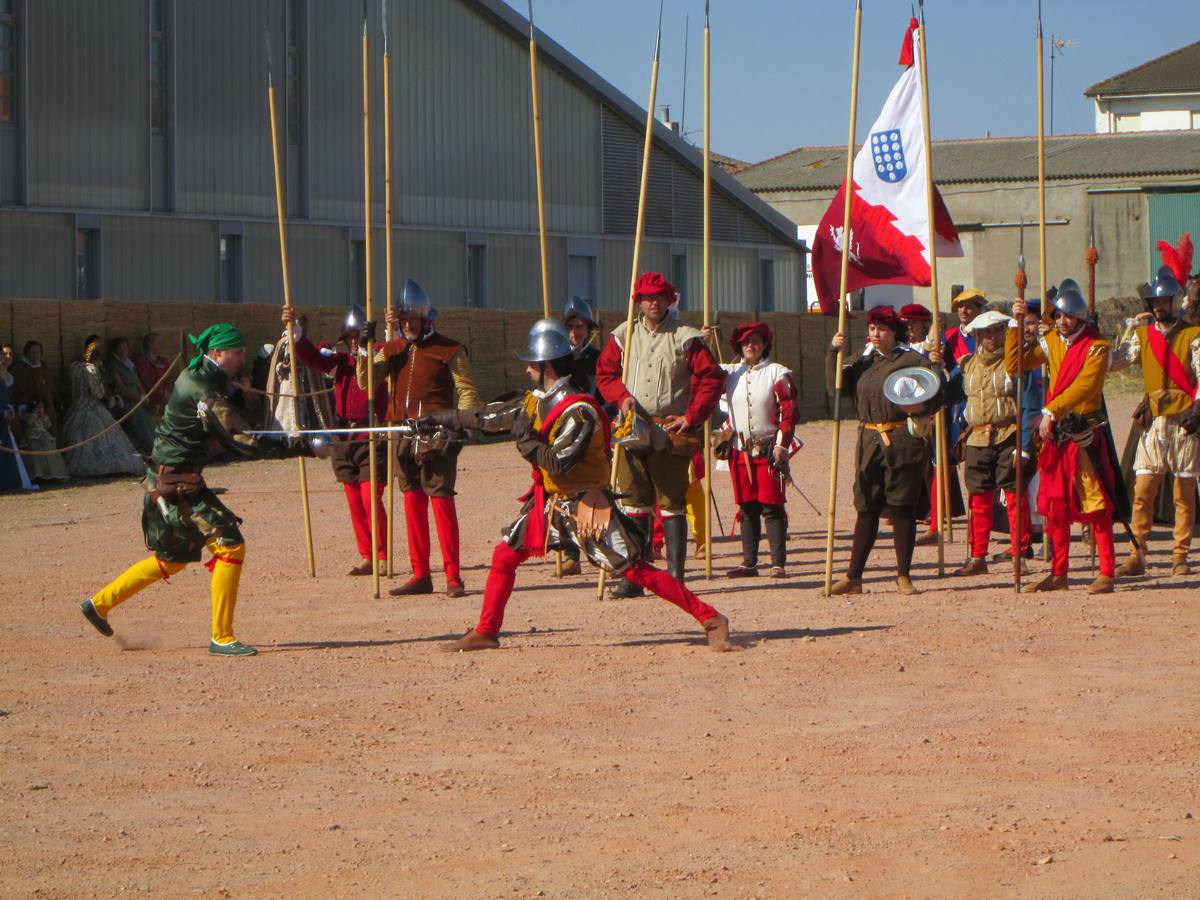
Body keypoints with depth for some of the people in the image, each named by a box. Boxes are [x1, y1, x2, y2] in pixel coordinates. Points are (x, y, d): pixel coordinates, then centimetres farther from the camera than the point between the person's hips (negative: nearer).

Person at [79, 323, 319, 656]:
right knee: (229, 544, -13)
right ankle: (221, 638, -10)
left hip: (168, 481, 10)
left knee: (173, 558, 21)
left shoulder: (194, 377, 10)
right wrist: (304, 447, -25)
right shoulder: (204, 392, -21)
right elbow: (244, 444, -25)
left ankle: (99, 603, 32)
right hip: (176, 484, -10)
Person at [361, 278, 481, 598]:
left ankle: (453, 577, -6)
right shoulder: (393, 350, 13)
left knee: (441, 502, -8)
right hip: (404, 436, 5)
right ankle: (420, 575, 13)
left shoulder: (449, 351, -2)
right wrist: (364, 349, -7)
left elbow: (468, 392, -3)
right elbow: (365, 382, 5)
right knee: (413, 503, 8)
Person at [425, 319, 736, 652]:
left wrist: (526, 438, -19)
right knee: (504, 555, 8)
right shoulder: (536, 401, 7)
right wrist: (444, 418, 21)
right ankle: (485, 633, 20)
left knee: (636, 570, -12)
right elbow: (492, 417, 18)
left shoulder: (579, 411, -21)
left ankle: (711, 620, -9)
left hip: (587, 503, -9)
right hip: (549, 500, 9)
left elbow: (559, 463, -28)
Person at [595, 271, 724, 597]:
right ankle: (633, 577, 7)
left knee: (672, 504, -3)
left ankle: (675, 576, 1)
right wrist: (622, 396, -5)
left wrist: (692, 417, -9)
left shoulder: (685, 338, -1)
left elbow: (711, 378, -3)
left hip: (671, 432, -3)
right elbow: (604, 372, 15)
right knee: (635, 502, 4)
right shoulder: (624, 337, 10)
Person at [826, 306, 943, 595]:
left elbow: (934, 395, -1)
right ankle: (853, 577, 10)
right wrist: (833, 353, -1)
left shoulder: (912, 360, -1)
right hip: (870, 443, 4)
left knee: (902, 508, -1)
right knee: (866, 509, 7)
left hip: (903, 443, -4)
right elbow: (837, 386, 8)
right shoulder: (862, 362, 15)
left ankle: (904, 576, 7)